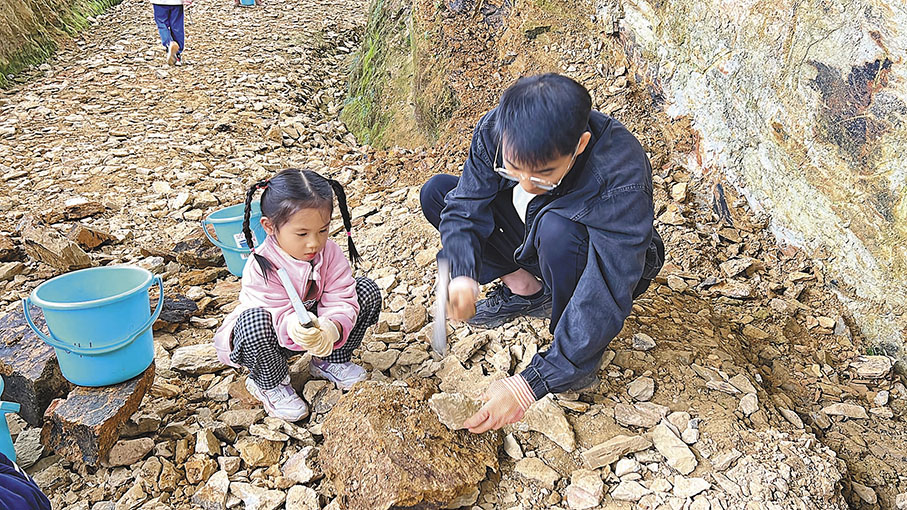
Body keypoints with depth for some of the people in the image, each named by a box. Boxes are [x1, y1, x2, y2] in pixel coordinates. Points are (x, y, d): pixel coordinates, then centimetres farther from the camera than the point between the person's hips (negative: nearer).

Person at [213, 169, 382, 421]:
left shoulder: (330, 252, -18)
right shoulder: (261, 267, -31)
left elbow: (341, 301, -22)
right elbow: (279, 316, -33)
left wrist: (331, 329, -45)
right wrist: (294, 327, -59)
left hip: (314, 327, 4)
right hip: (268, 340, -4)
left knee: (367, 290, -13)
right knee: (255, 319, -42)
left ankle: (331, 361, 5)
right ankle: (271, 382, -9)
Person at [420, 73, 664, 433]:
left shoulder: (622, 178, -39)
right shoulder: (495, 132, -25)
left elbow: (606, 301, -39)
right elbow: (464, 208, -15)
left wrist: (530, 384, -42)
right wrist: (462, 275, -38)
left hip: (603, 263, -5)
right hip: (533, 247, 5)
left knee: (555, 228, -39)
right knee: (436, 193, -6)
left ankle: (583, 362, -16)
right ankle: (526, 289, 1)